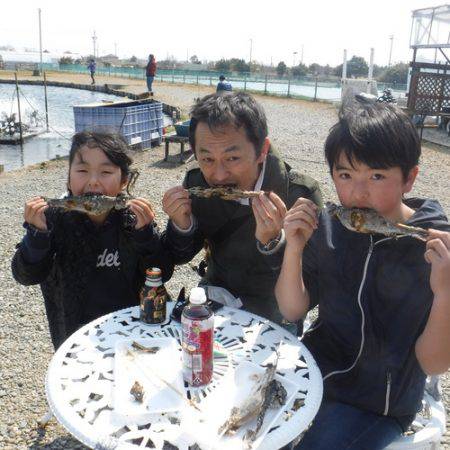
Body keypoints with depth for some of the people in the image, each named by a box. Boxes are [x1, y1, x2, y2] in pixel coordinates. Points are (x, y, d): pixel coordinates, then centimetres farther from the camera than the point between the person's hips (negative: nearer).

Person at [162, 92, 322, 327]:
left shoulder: (301, 194, -23)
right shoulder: (197, 182, -9)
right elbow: (180, 257, 1)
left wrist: (273, 243, -35)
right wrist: (181, 226, -19)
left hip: (270, 314, 0)